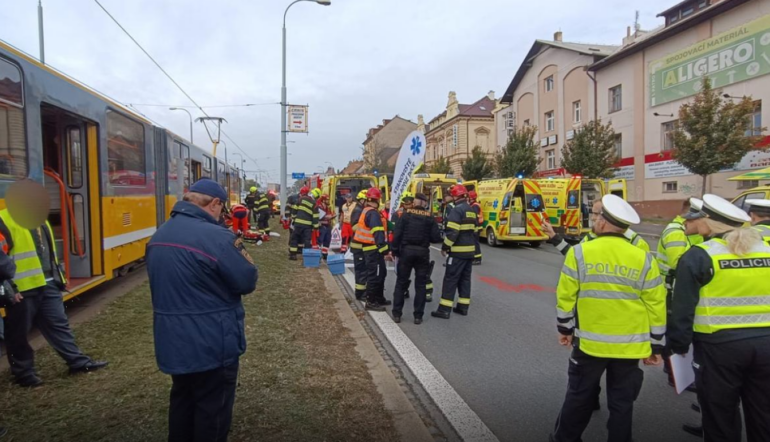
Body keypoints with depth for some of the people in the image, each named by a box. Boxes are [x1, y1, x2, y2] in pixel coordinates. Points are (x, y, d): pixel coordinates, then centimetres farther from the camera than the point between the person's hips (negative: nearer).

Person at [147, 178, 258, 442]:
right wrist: (243, 258, 2)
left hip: (173, 341, 8)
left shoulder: (159, 236, 6)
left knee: (182, 400, 23)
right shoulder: (217, 237, -23)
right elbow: (247, 282, -18)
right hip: (211, 343, -8)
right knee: (213, 409, 9)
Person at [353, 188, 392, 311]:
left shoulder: (366, 211, 14)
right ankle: (370, 302, 4)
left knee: (381, 273, 19)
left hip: (369, 248, 10)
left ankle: (379, 298, 28)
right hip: (373, 249, -10)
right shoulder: (373, 213, -18)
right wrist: (385, 251, -28)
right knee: (374, 275, -4)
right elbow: (378, 234, -27)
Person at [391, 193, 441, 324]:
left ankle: (396, 314, 12)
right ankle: (418, 316, 10)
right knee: (420, 284, 9)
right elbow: (436, 238, -5)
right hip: (422, 253, 0)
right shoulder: (429, 218, 0)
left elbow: (397, 234, -7)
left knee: (401, 282, 10)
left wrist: (395, 251, 1)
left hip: (406, 251, 0)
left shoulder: (405, 215, -1)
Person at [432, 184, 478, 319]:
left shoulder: (457, 210, -14)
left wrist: (445, 247, -12)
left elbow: (452, 232, -21)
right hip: (470, 250, 9)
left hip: (458, 251, -9)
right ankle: (463, 307, 18)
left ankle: (444, 310, -5)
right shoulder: (471, 211, 14)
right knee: (465, 278, 14)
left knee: (450, 279, -6)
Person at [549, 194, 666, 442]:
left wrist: (565, 329, 9)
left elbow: (566, 297, -5)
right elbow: (656, 306, -2)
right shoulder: (644, 260, -6)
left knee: (579, 395, 16)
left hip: (589, 342, -1)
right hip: (629, 346, 1)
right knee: (622, 403, 14)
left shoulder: (580, 253, -10)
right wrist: (656, 346, 9)